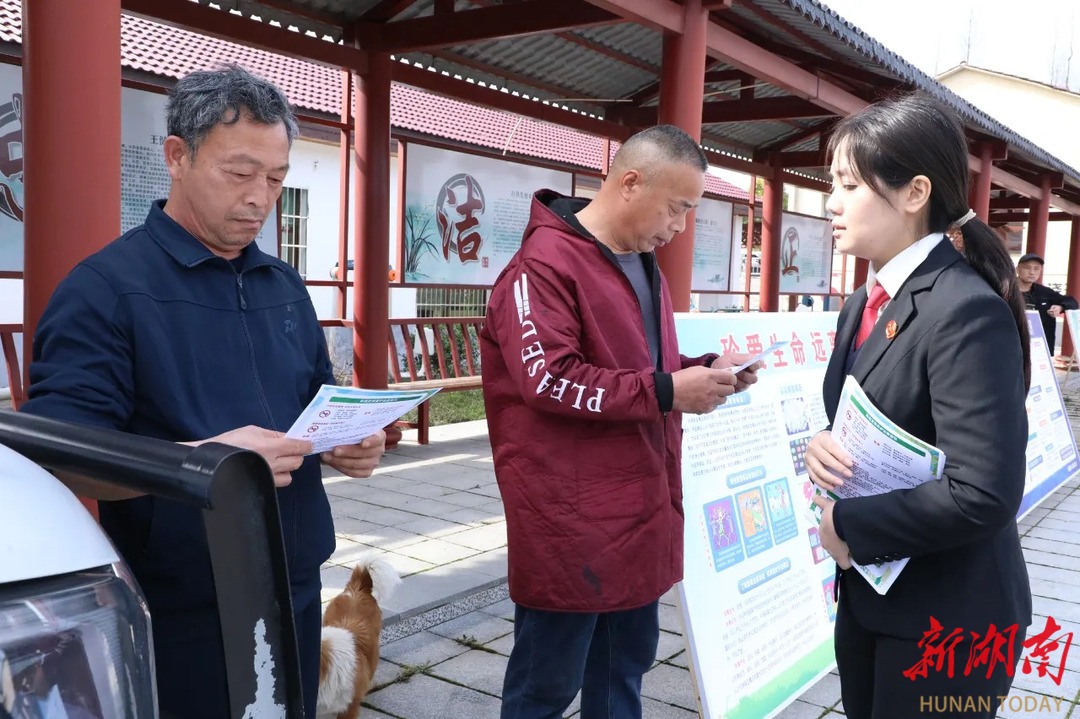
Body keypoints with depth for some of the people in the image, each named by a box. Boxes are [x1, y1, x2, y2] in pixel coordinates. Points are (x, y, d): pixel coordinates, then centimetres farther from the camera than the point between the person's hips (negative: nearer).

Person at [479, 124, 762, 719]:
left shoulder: (643, 265, 15)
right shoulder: (544, 264, -15)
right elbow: (547, 380, -24)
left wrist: (704, 371, 5)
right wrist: (666, 394, -22)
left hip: (638, 510, 9)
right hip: (569, 520, -9)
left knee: (626, 665, 20)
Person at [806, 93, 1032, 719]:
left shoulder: (968, 312, -22)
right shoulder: (865, 303, 6)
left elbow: (982, 495, -29)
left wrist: (849, 525, -18)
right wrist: (822, 443, -7)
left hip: (946, 619, -8)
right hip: (869, 592, 8)